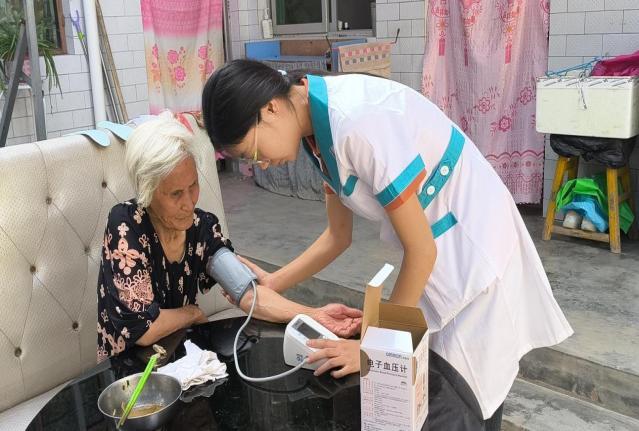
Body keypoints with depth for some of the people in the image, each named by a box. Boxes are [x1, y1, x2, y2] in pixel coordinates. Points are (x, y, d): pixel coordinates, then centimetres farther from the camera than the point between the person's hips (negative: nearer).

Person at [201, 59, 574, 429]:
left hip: (475, 249, -8)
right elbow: (339, 236, 10)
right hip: (438, 252, 8)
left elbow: (421, 250, -22)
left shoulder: (357, 120, -29)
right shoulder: (318, 125, -1)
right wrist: (273, 284, 4)